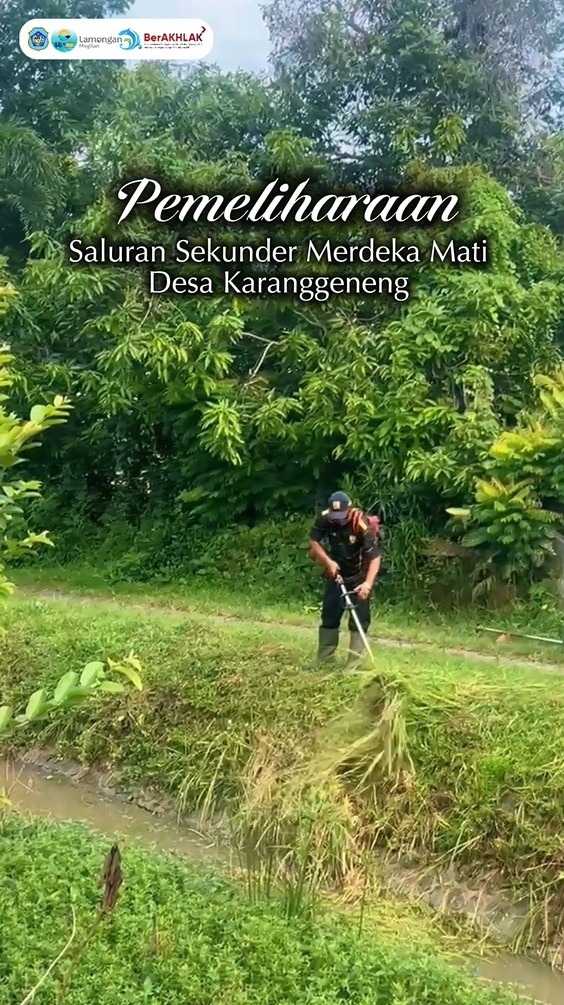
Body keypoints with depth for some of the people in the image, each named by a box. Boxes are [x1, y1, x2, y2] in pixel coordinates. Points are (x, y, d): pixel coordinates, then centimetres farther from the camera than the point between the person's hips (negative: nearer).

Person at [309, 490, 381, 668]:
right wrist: (328, 561, -25)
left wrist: (368, 583, -45)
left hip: (359, 576, -4)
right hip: (336, 573, 5)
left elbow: (374, 557, -32)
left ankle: (354, 664, 0)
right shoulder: (325, 519, -19)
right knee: (329, 616, 10)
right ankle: (324, 660, 22)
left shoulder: (361, 525, -31)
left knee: (358, 620, -5)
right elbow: (314, 542, -11)